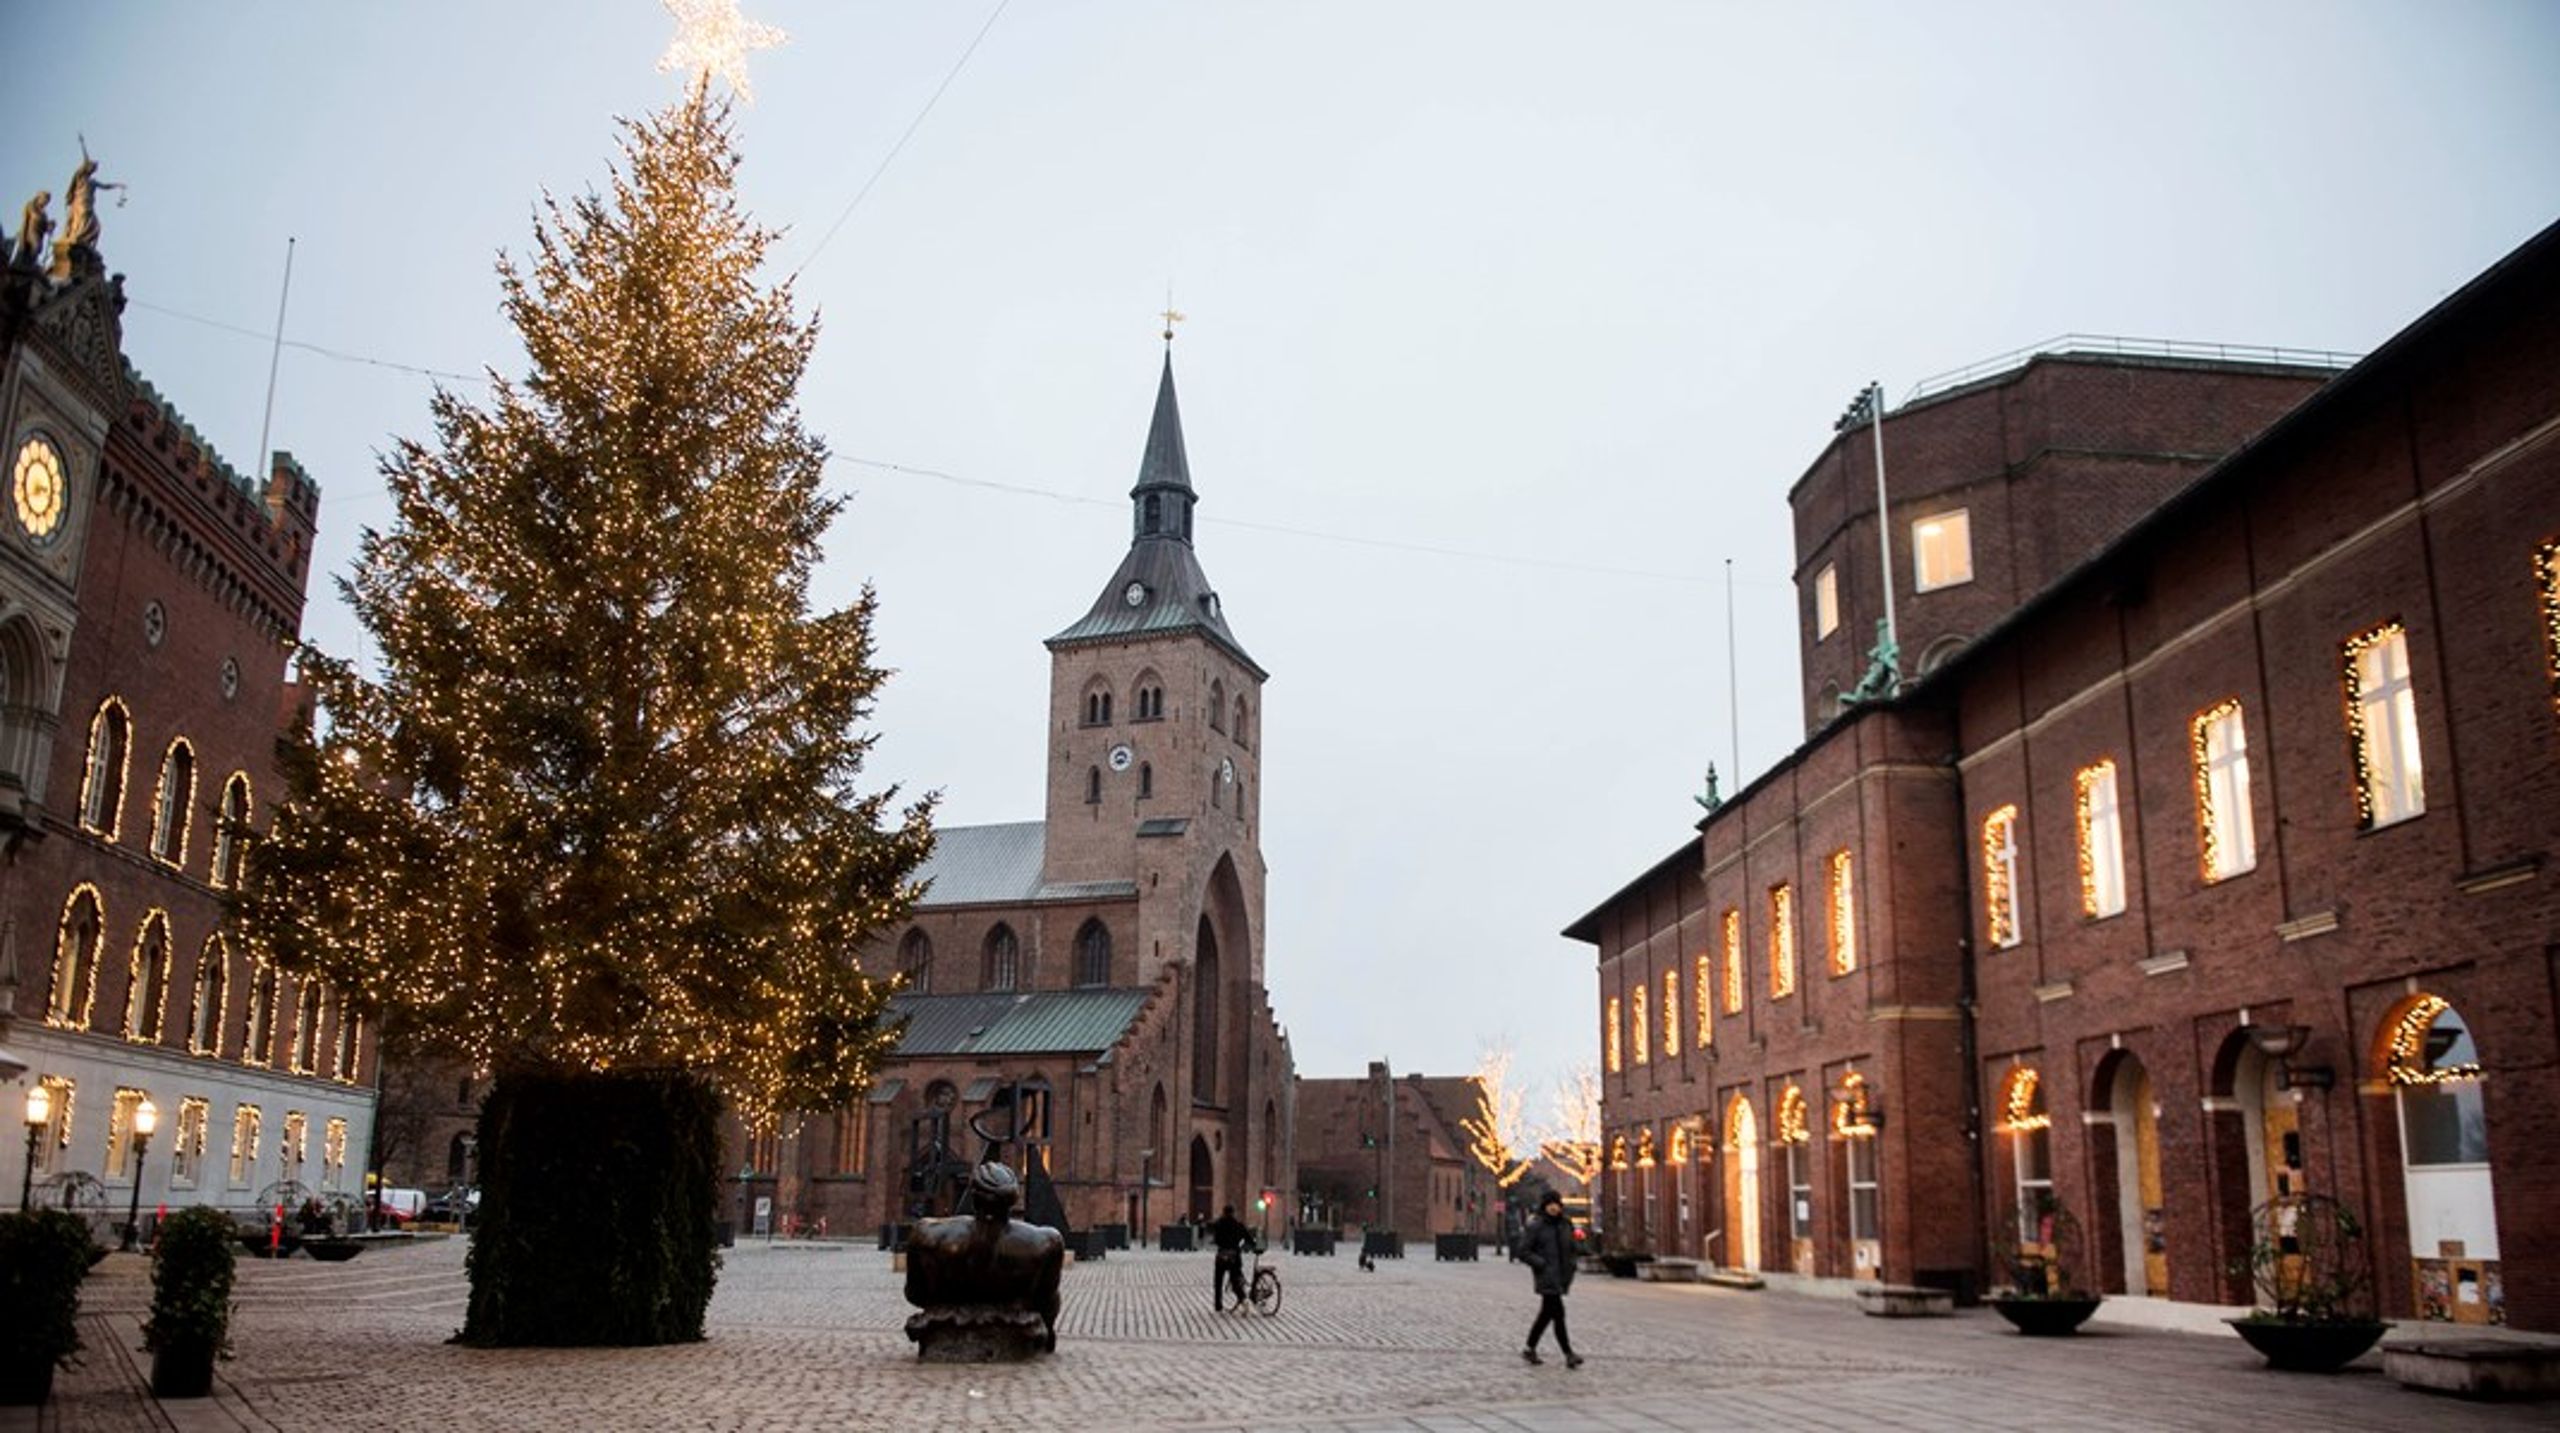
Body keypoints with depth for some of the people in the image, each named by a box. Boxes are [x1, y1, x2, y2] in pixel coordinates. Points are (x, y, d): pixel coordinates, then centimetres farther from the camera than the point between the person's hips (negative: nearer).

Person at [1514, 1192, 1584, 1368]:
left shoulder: (1566, 1225, 10)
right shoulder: (1536, 1226, -8)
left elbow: (1571, 1248, 23)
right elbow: (1522, 1251, -8)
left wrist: (1570, 1268, 9)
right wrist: (1541, 1264, -16)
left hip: (1561, 1277, 7)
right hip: (1547, 1277, -7)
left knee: (1546, 1313, 13)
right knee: (1558, 1313, -12)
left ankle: (1530, 1349, 24)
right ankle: (1569, 1355, -10)